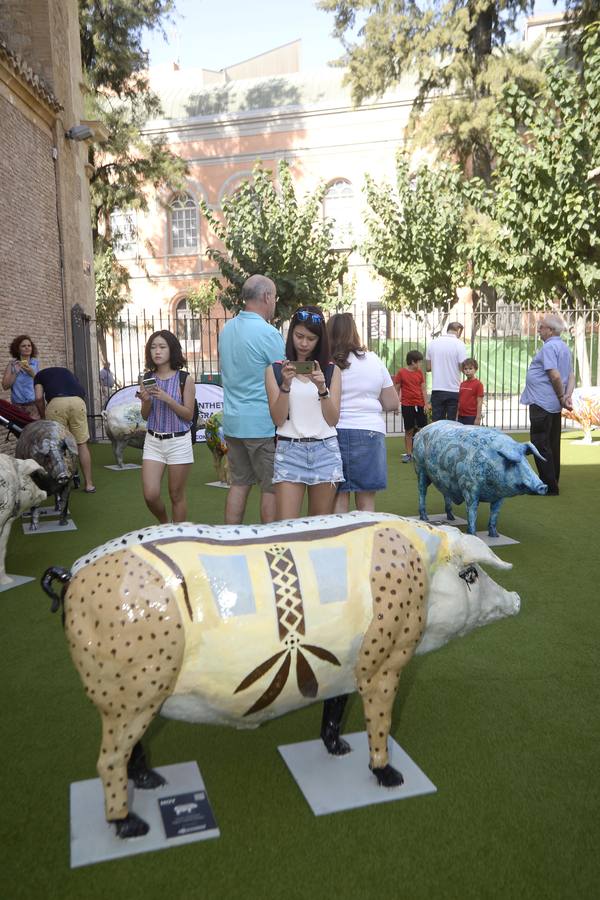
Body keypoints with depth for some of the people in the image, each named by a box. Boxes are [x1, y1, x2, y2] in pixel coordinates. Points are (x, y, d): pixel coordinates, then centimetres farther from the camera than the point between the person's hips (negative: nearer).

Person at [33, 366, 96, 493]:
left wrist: (43, 417, 24)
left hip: (56, 402, -2)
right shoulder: (67, 371, 38)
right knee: (82, 444, 11)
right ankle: (89, 484, 13)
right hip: (78, 401, 3)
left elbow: (39, 398, 10)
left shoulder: (40, 375, 29)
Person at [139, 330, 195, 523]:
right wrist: (146, 401, -12)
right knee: (150, 495, -3)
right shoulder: (147, 378, 5)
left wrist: (168, 399, -19)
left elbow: (189, 415, -6)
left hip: (178, 441, -3)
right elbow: (145, 416, 10)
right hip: (153, 441, 3)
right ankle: (164, 524, 28)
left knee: (176, 495, 5)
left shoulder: (184, 379, -5)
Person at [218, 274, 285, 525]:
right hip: (263, 424, -7)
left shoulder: (226, 330, 10)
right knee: (272, 488, 2)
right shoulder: (268, 333, -15)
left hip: (232, 422, 8)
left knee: (239, 483, 14)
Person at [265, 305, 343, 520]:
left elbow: (333, 419, 3)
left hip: (325, 449, 2)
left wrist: (322, 387, -12)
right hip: (289, 450, -1)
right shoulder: (275, 370, 4)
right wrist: (285, 384, -16)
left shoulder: (331, 370, 8)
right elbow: (278, 419, -2)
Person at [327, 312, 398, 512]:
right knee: (366, 501, 7)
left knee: (339, 499, 6)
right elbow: (392, 403, 6)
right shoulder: (373, 361, 3)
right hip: (369, 432, 1)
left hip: (335, 433, -1)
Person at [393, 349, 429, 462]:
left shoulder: (420, 372, 6)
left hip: (420, 405, 3)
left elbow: (423, 388, 7)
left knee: (423, 429, 2)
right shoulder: (401, 373, -4)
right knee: (409, 431, 3)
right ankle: (408, 454, 11)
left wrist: (426, 403, 0)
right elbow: (397, 389, 0)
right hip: (407, 406, -3)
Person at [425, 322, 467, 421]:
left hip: (437, 389, 3)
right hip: (453, 390, -3)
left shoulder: (433, 343, 3)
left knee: (435, 423, 7)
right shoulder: (459, 344, -8)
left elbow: (428, 367, 7)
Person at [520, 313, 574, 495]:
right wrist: (567, 396, -2)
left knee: (541, 445, -5)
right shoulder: (564, 348, 16)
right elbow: (571, 376, 12)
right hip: (554, 405, 10)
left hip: (542, 404, -10)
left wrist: (562, 397, -8)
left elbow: (555, 376, -21)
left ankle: (548, 486, -3)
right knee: (552, 444, 15)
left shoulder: (549, 347, -14)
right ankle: (552, 482, 23)